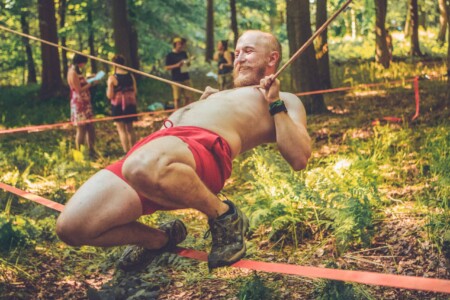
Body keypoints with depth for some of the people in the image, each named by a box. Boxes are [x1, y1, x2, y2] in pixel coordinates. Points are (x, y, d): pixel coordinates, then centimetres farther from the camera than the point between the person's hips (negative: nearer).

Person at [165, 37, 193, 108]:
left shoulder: (184, 53, 11)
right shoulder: (170, 55, -4)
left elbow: (188, 64, 20)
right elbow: (166, 67, -7)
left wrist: (188, 63, -5)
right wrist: (176, 65, -20)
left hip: (186, 79, 5)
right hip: (176, 80, -5)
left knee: (188, 97, 5)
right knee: (177, 98, 0)